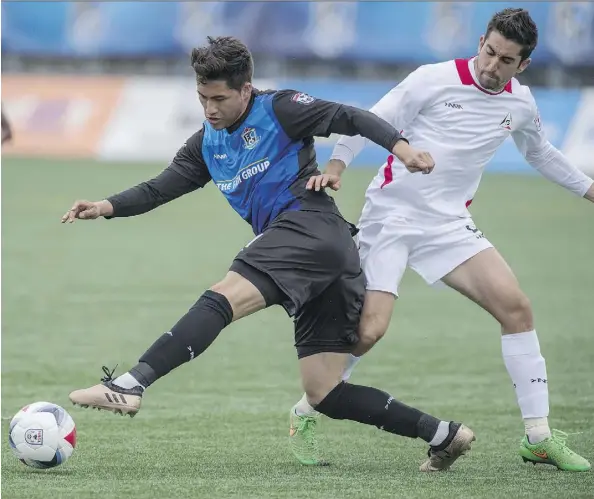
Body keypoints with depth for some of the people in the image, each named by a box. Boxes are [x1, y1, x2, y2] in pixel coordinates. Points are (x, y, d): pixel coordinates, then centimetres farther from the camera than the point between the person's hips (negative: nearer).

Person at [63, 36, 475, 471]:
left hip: (310, 224, -9)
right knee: (323, 394, 3)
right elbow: (160, 189, 19)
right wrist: (108, 207, 2)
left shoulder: (279, 110, 2)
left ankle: (130, 386, -40)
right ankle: (442, 434, 6)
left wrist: (400, 146, -21)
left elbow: (351, 118, -5)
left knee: (222, 298, -26)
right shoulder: (207, 144, 22)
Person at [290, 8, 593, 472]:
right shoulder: (434, 80, -11)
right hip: (391, 214, -5)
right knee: (369, 330, -16)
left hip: (449, 224, 5)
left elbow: (541, 153, 28)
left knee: (516, 306, -10)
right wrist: (336, 166, -21)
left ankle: (538, 437, -3)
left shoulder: (520, 103, 6)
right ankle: (304, 415, 8)